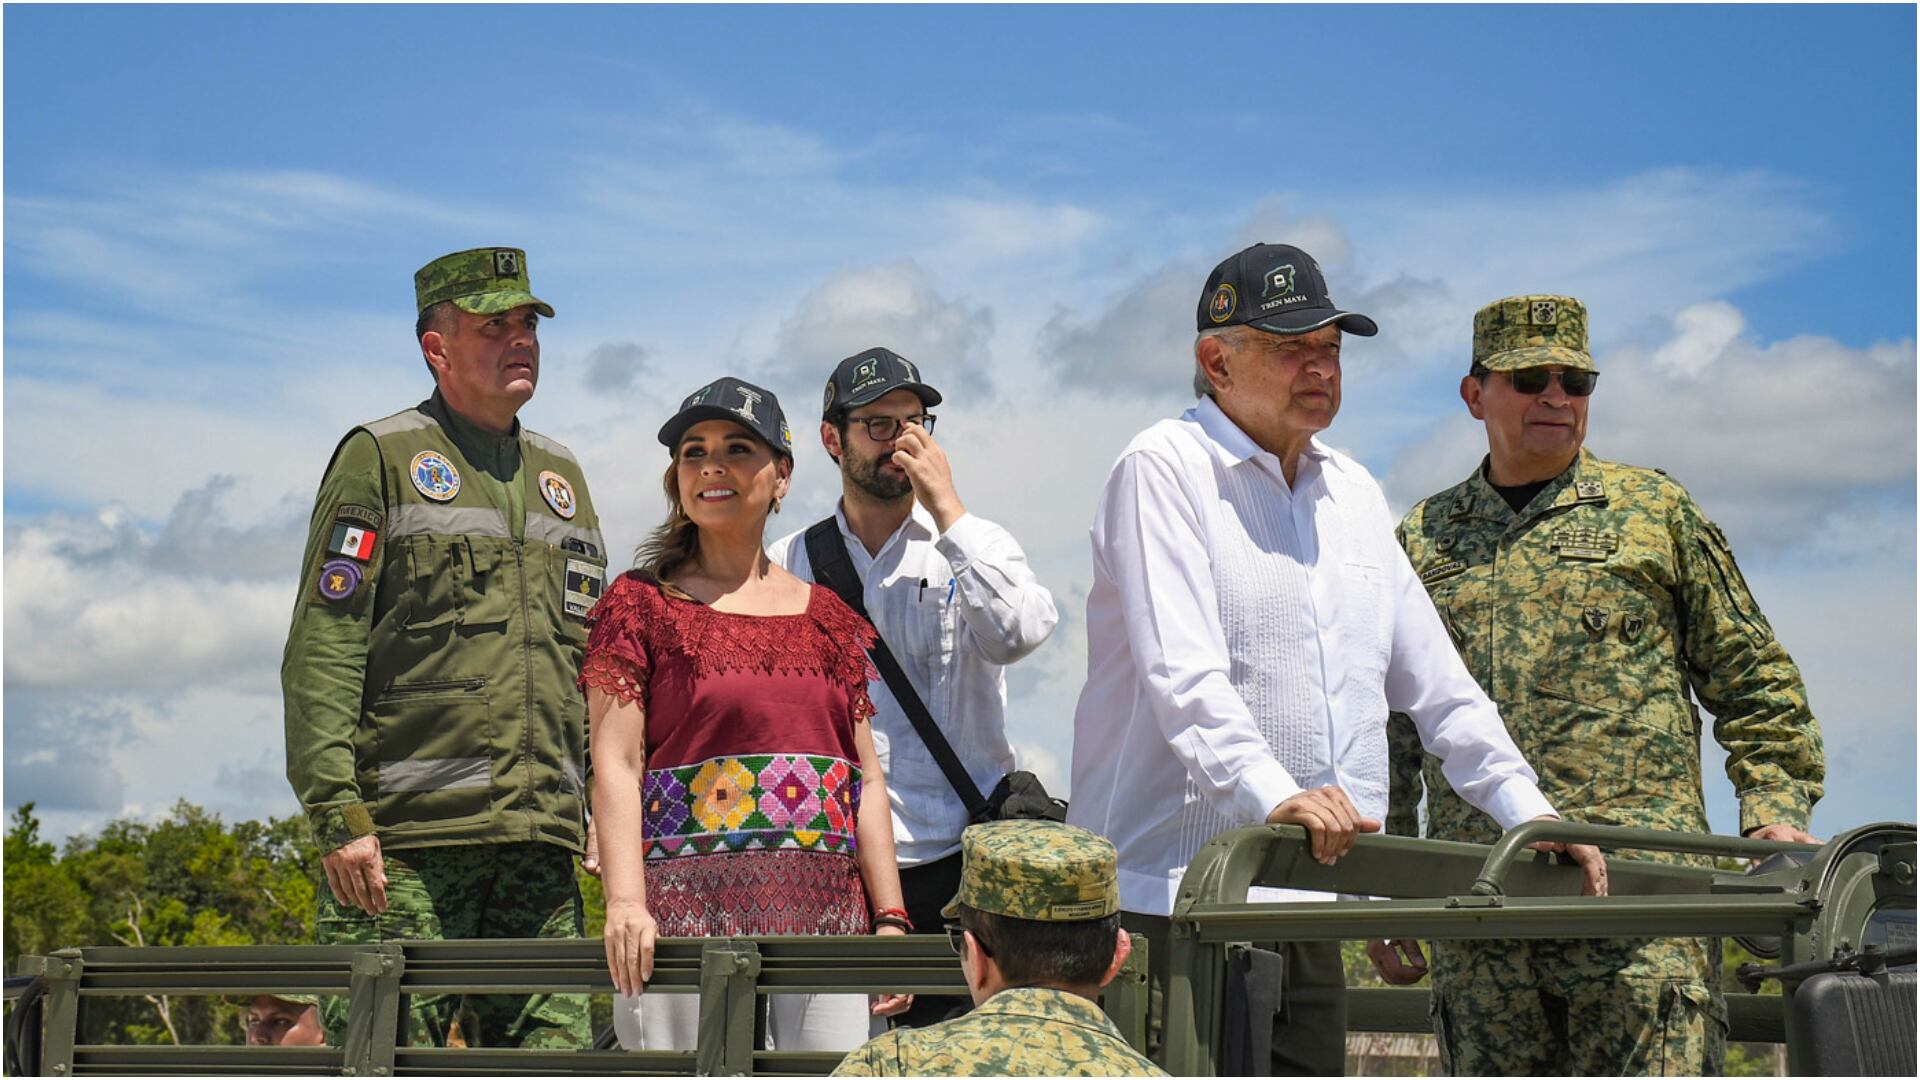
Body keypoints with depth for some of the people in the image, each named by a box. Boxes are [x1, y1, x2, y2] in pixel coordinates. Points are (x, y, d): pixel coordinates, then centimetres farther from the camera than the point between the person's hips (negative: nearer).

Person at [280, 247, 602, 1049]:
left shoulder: (561, 477, 21)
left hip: (539, 839, 6)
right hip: (404, 838, -6)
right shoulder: (379, 458, 2)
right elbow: (320, 652, -6)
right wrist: (336, 813, -15)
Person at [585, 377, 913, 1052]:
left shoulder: (827, 617, 17)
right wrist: (625, 902, -18)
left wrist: (890, 919, 6)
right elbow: (615, 763, -4)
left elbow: (866, 779, 15)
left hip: (824, 916, 4)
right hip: (690, 914, -3)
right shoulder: (641, 603, 6)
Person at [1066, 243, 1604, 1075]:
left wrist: (1528, 813, 13)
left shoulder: (1353, 494, 20)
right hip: (1171, 896, -7)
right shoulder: (1165, 470, -4)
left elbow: (1435, 680, 23)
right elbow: (1182, 674, -18)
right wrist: (1273, 796, -32)